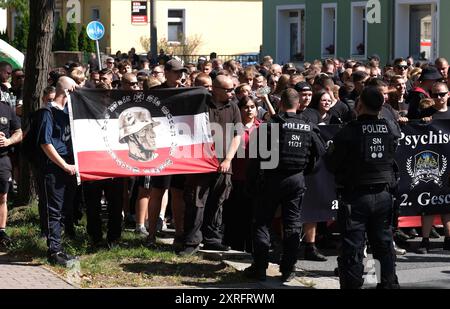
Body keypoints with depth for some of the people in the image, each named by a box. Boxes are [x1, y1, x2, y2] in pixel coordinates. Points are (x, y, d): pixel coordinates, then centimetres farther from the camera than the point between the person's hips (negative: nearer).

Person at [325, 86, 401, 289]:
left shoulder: (348, 132, -16)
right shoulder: (392, 129, -4)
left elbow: (331, 165, -9)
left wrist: (331, 150, 13)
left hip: (355, 197, -4)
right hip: (383, 194, 4)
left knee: (352, 247, 2)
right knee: (384, 244, 15)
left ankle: (352, 284, 4)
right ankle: (389, 283, 21)